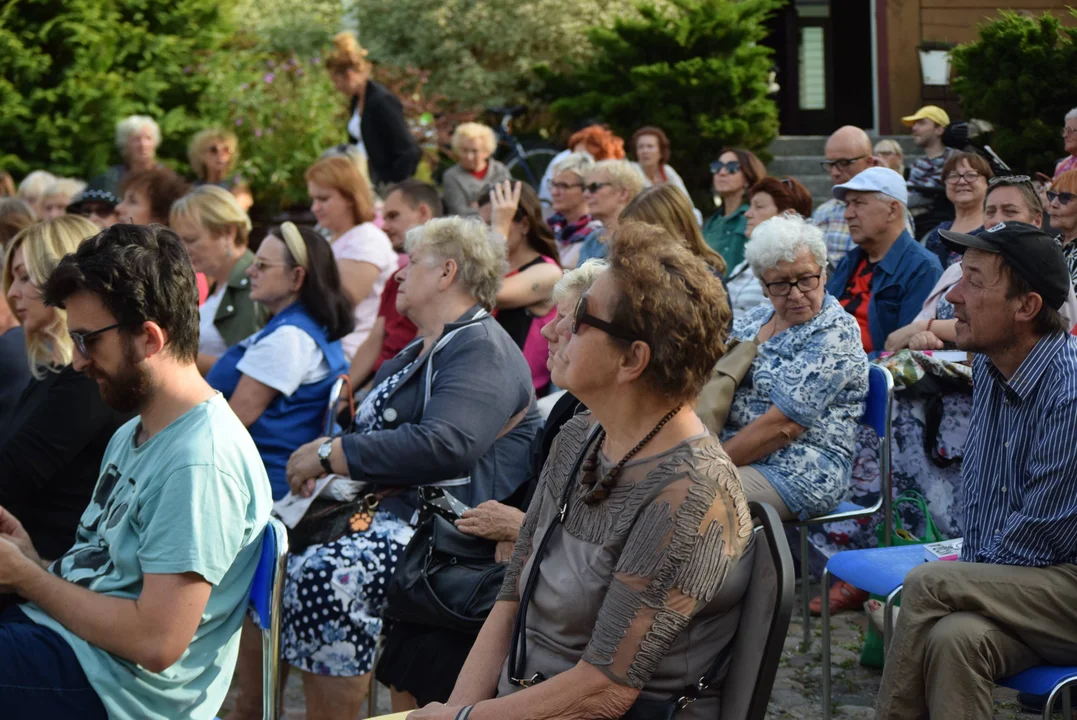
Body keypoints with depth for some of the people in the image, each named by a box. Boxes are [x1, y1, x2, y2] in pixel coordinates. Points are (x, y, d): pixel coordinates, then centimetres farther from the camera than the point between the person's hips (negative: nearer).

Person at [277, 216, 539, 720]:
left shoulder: (483, 351, -11)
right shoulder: (422, 351, 23)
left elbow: (447, 445, -27)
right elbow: (377, 432, 30)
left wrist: (331, 455, -20)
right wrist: (324, 453, 8)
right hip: (387, 507, 11)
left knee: (324, 574, -32)